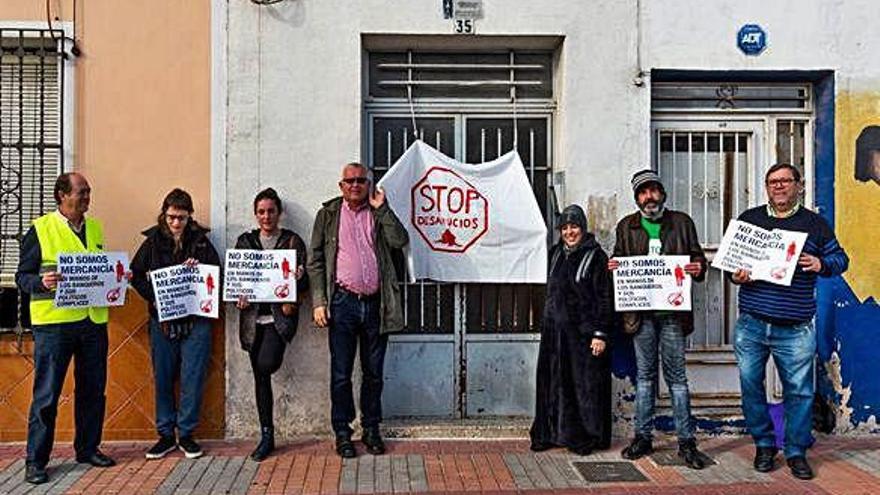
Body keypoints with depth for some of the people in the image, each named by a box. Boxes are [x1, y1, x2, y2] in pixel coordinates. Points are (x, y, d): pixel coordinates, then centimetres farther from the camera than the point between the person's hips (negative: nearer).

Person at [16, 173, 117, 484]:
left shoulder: (95, 228, 14)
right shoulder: (40, 229, -3)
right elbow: (22, 277, -3)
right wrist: (42, 282, -23)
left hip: (94, 321, 5)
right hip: (53, 323, -5)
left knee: (93, 390, 11)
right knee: (46, 394, 0)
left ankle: (88, 448, 26)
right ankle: (35, 461, 11)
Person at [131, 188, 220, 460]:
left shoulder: (201, 241, 4)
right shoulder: (153, 241, 5)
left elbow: (217, 273, 3)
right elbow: (136, 274, 7)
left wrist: (199, 268, -16)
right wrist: (153, 298, -7)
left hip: (195, 319, -1)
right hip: (162, 320, 1)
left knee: (193, 378, 0)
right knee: (163, 379, 7)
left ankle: (186, 434, 13)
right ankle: (166, 435, 19)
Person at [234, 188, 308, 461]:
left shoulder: (292, 241, 5)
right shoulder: (245, 241, 13)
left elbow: (304, 281, 4)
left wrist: (297, 278, -19)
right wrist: (238, 297, -8)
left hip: (280, 313, -3)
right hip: (253, 316, 3)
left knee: (266, 364, -26)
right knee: (260, 376, 6)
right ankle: (267, 436, 17)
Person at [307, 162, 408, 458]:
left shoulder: (379, 213, 12)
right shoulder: (328, 214, 7)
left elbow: (400, 241, -5)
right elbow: (315, 261, 3)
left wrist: (381, 208, -5)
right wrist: (319, 302, -6)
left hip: (375, 303, 2)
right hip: (343, 302, -2)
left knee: (374, 373, 10)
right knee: (341, 373, 3)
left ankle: (371, 430, 23)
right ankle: (342, 433, 15)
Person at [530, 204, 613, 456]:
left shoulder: (596, 256, -7)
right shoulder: (556, 253, 12)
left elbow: (604, 298, -10)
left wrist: (600, 333, -16)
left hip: (583, 330, -6)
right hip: (555, 330, 6)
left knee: (586, 383, 1)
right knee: (555, 382, 9)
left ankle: (587, 437, 11)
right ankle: (552, 433, 19)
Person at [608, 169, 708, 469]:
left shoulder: (681, 222, 7)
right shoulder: (626, 226, 11)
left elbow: (697, 257, 10)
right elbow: (619, 260, 16)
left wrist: (698, 268, -13)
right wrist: (612, 267, -7)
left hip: (672, 310, -1)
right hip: (641, 311, 2)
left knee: (676, 377, 2)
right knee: (644, 376, 9)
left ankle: (686, 441, 10)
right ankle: (643, 437, 18)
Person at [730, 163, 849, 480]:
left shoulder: (815, 224, 8)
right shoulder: (748, 218, 10)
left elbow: (840, 258, 12)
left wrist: (820, 264, -10)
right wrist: (735, 276, -6)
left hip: (795, 328, -1)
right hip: (751, 324, 1)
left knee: (799, 390, 3)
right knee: (751, 385, 6)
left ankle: (796, 452, 19)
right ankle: (764, 444, 24)